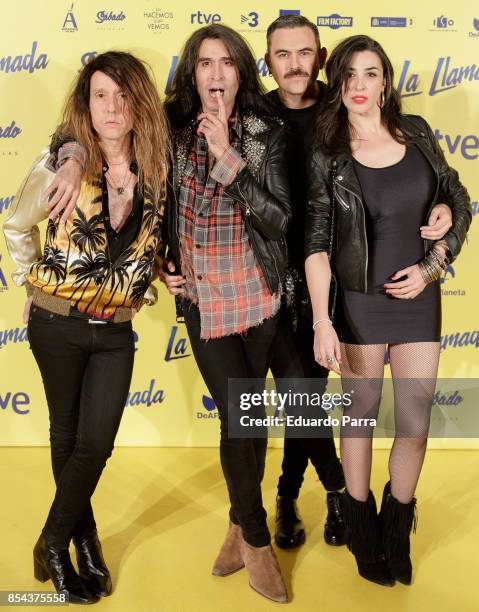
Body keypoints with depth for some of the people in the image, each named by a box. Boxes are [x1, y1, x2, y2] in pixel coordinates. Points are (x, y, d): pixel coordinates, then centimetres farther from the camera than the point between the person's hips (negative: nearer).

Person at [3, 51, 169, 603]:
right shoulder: (61, 164, -10)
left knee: (96, 444, 3)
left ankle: (53, 543, 26)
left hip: (115, 330, 2)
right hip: (58, 325, -2)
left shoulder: (156, 170, -4)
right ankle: (83, 537, 35)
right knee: (67, 437, 13)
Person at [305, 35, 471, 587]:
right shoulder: (326, 156, -6)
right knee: (360, 415, 11)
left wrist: (430, 267, -6)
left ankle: (397, 526, 31)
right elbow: (316, 244, -10)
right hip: (358, 303, -2)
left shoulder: (416, 133, 2)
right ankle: (361, 526, 32)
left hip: (418, 301, 3)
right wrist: (321, 322, -19)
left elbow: (458, 206, 8)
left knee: (415, 426, 6)